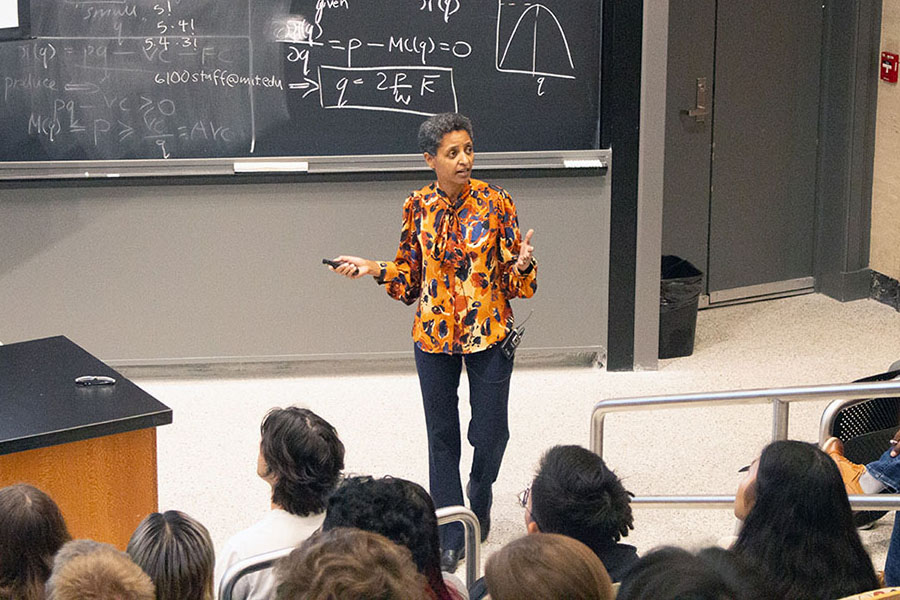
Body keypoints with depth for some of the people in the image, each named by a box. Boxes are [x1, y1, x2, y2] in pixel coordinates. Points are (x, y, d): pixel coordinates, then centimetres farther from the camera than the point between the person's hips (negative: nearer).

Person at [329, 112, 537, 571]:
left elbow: (514, 276, -4)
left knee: (490, 433, 3)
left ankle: (479, 496, 37)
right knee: (442, 434, 7)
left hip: (488, 334, -2)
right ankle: (450, 536, 19)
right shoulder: (418, 207, 0)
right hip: (434, 335, 2)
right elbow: (410, 274, 10)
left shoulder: (495, 202, -7)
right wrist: (375, 269, -6)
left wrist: (523, 264, -25)